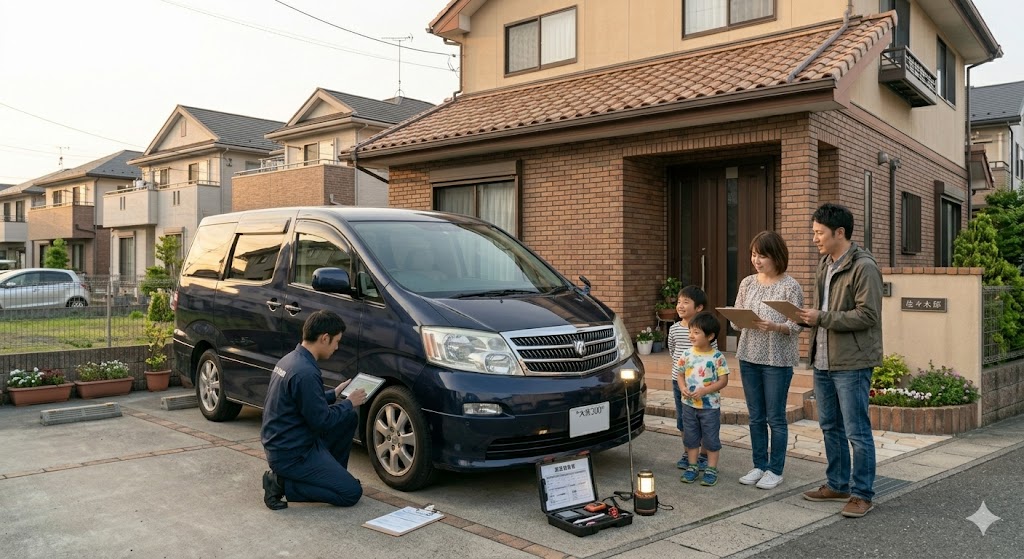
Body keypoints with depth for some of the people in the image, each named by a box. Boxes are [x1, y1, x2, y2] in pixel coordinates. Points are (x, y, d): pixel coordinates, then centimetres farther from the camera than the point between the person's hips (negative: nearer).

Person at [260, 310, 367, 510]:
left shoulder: (291, 359, 6)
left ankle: (332, 475, 19)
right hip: (292, 454, -10)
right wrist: (349, 403, -6)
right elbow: (321, 421, -20)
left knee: (350, 417, 14)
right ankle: (283, 484, -4)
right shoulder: (305, 373, -26)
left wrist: (334, 394, 14)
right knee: (351, 492, -5)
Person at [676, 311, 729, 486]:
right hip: (689, 404, 4)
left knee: (711, 438, 6)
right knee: (690, 437, 13)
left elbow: (723, 380, -11)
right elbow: (680, 374, 8)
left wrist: (704, 391, -20)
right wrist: (683, 388, -11)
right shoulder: (687, 354, 0)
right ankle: (692, 467, 25)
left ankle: (711, 469, 17)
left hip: (710, 405, -4)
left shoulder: (717, 357, -12)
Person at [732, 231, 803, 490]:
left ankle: (775, 470, 15)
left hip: (778, 359, -5)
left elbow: (796, 325, -11)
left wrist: (772, 326, -27)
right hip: (749, 356, 5)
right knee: (756, 417, 13)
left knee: (776, 418, 4)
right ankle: (759, 466, 24)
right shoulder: (747, 283, 7)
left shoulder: (790, 286, -8)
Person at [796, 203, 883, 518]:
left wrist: (822, 318, -20)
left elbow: (868, 316, -19)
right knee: (830, 427, 16)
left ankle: (862, 494, 11)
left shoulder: (863, 267, -13)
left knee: (857, 432, 0)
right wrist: (807, 318, 2)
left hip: (851, 363, -9)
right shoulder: (825, 265, 13)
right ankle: (837, 485, 29)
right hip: (823, 361, 9)